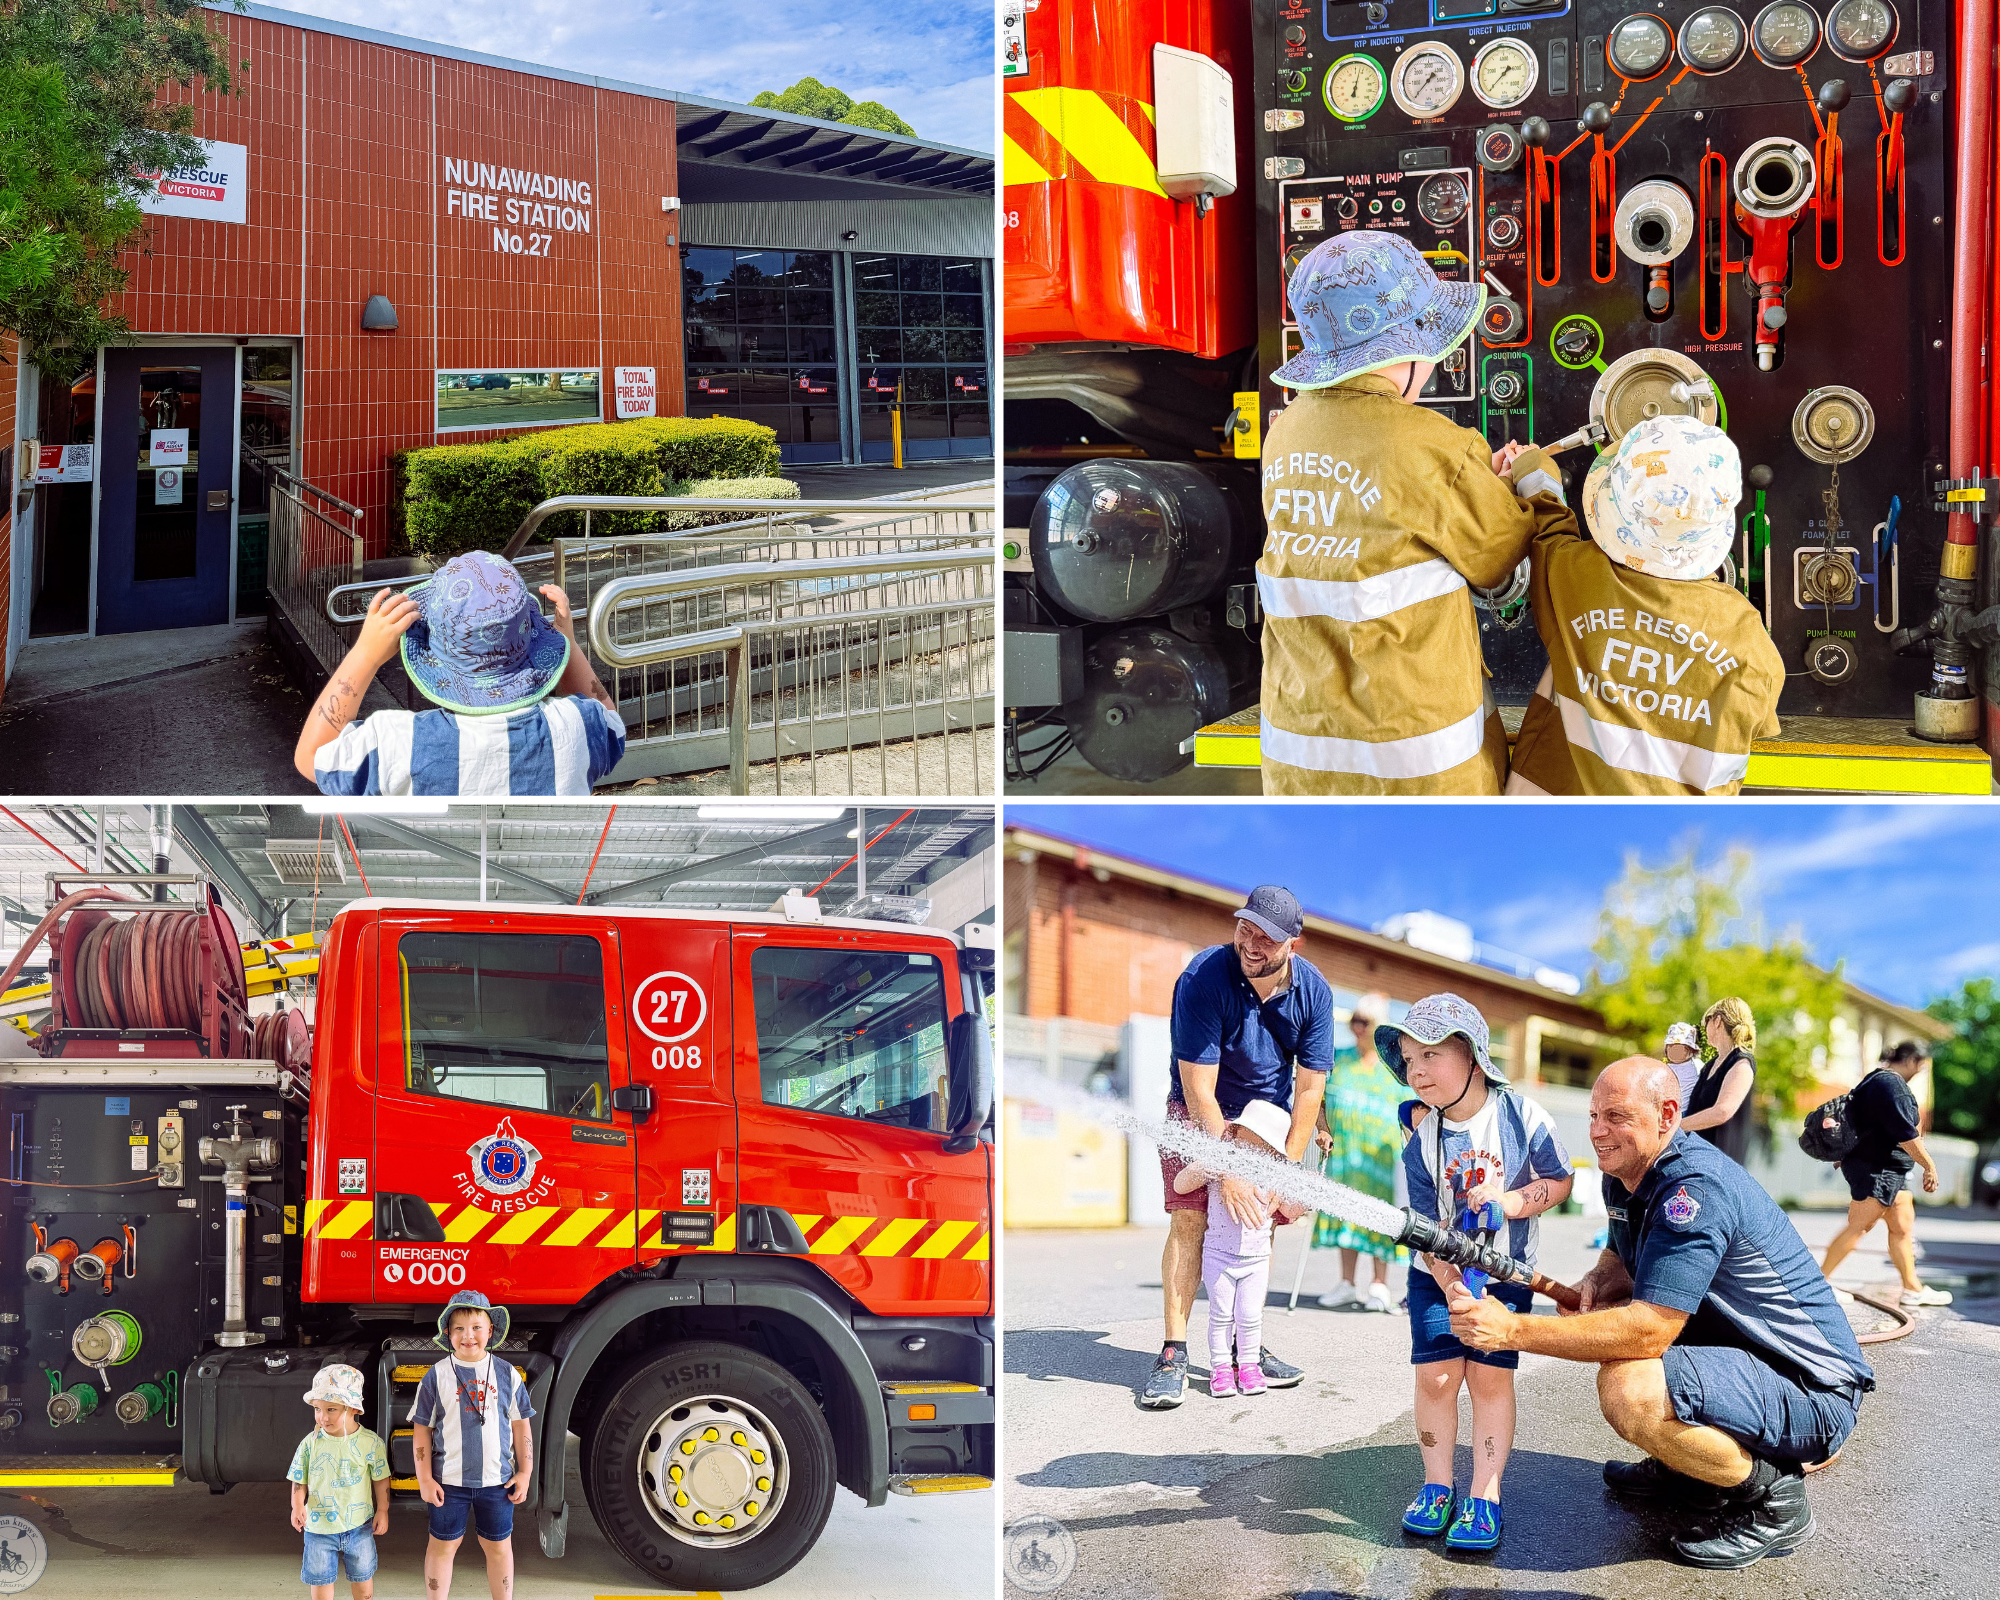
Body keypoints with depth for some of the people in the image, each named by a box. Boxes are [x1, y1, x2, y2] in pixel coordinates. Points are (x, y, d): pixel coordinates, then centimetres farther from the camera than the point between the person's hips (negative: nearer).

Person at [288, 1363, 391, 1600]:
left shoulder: (370, 1442, -12)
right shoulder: (310, 1443, -9)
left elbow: (381, 1479, -1)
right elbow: (299, 1481, -2)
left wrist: (382, 1511, -1)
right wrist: (298, 1505, -19)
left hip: (358, 1525, 0)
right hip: (319, 1525, 0)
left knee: (362, 1578, 15)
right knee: (321, 1581, 10)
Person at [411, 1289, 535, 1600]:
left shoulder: (506, 1374, 0)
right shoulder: (437, 1376, -3)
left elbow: (521, 1426, 6)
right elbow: (422, 1431, -1)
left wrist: (525, 1472, 4)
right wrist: (425, 1479, -5)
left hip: (497, 1479, 1)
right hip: (449, 1480, -1)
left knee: (498, 1545, 11)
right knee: (443, 1544, 8)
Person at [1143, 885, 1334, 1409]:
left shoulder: (1313, 992, -17)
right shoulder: (1203, 978, -29)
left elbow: (1309, 1090, -10)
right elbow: (1199, 1091, -27)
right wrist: (1228, 1173, -28)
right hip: (1200, 1112, -4)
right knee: (1190, 1218, -16)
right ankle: (1173, 1354, -15)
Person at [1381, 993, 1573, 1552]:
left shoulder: (1520, 1114, -14)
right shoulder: (1422, 1144, -10)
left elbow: (1560, 1180, -4)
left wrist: (1508, 1201, -21)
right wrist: (1457, 1292, -22)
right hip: (1439, 1275, 2)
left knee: (1490, 1376, -6)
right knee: (1435, 1376, -4)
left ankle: (1485, 1498, 0)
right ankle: (1436, 1488, 10)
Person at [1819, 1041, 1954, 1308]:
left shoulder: (1879, 1079, 15)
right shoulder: (1891, 1084, -18)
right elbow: (1906, 1134, -22)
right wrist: (1929, 1165, -16)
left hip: (1888, 1171, 11)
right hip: (1874, 1169, -11)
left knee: (1902, 1227, 11)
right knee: (1857, 1227, -6)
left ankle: (1913, 1289, 15)